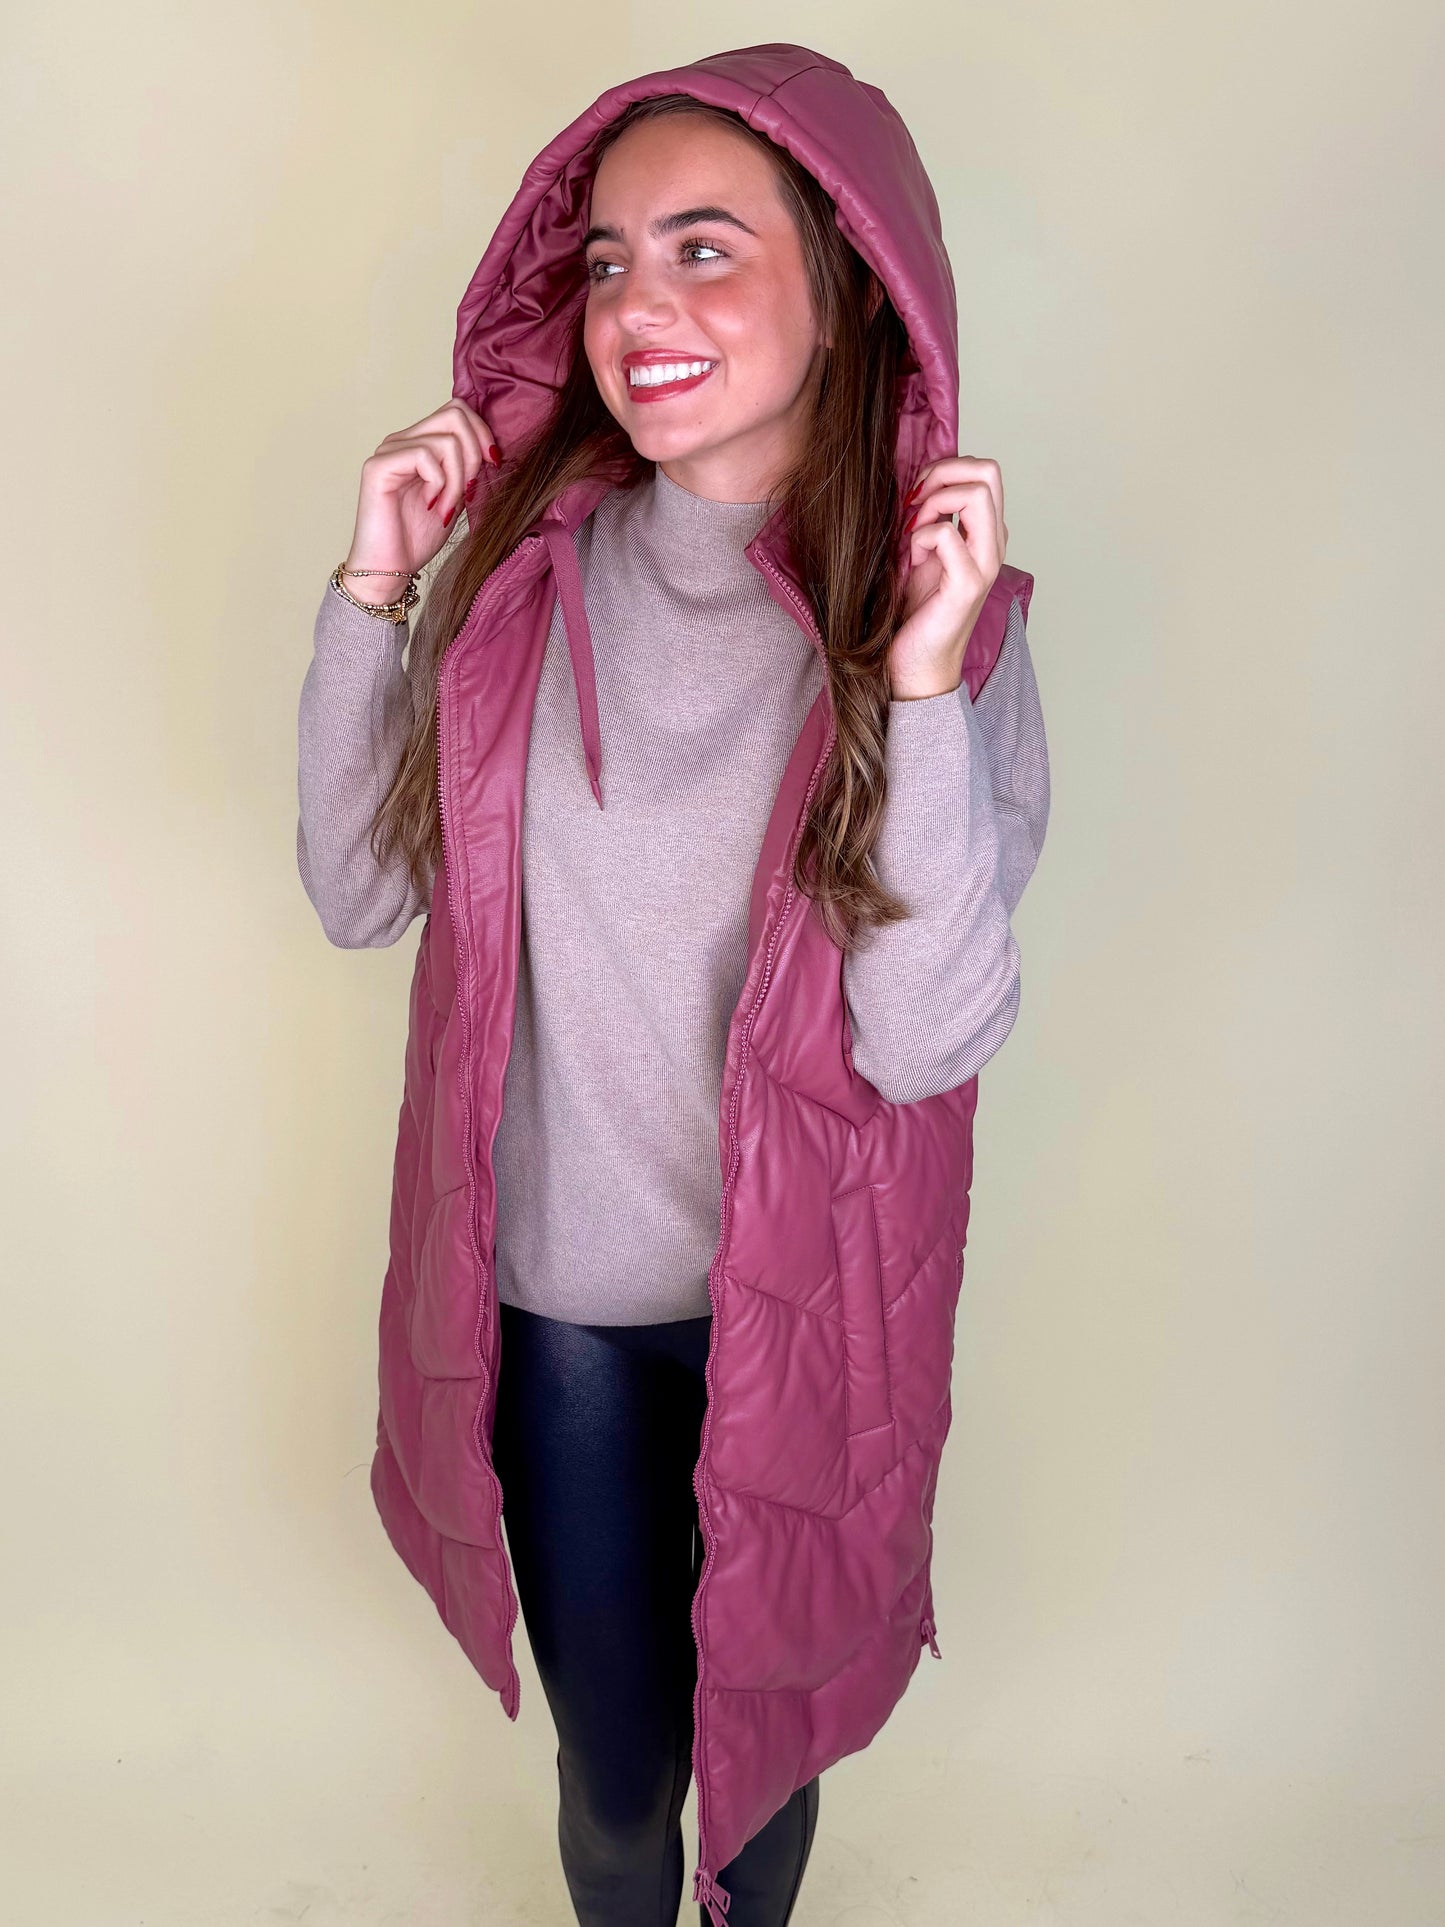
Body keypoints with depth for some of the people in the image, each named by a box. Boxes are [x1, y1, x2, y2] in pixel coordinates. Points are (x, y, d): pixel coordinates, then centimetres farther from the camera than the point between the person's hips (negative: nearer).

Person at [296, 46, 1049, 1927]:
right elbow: (358, 891, -1)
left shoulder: (943, 616, -13)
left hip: (797, 1304, -1)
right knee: (611, 1765, 19)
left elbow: (926, 1041, -20)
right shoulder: (524, 557, -7)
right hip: (553, 1293, 1)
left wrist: (923, 679, -28)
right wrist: (371, 590, -11)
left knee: (766, 1725, 23)